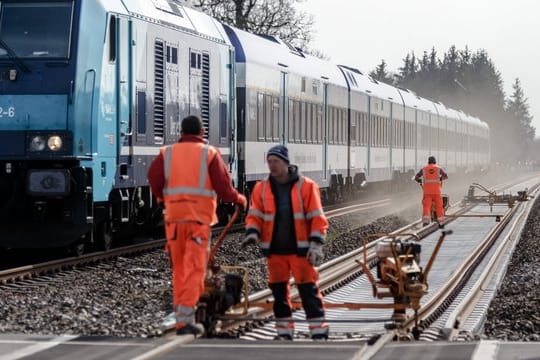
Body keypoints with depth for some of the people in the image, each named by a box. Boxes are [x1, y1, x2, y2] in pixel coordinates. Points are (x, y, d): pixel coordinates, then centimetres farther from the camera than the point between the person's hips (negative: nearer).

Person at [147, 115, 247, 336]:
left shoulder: (167, 153, 7)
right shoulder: (210, 154, 2)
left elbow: (154, 179, -5)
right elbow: (223, 186, -4)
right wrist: (239, 200, 15)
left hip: (174, 217, 3)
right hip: (199, 218, -3)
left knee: (179, 268, 13)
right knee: (195, 268, -4)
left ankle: (181, 315, 15)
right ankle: (185, 320, -14)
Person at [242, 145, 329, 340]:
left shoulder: (306, 186, -4)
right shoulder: (262, 188, 5)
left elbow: (317, 218, -4)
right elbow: (255, 215, 5)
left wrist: (316, 243, -10)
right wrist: (252, 233, -14)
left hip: (300, 248, -3)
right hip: (275, 249, 4)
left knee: (308, 288, -4)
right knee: (278, 289, 7)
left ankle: (318, 329, 0)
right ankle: (284, 330, 15)